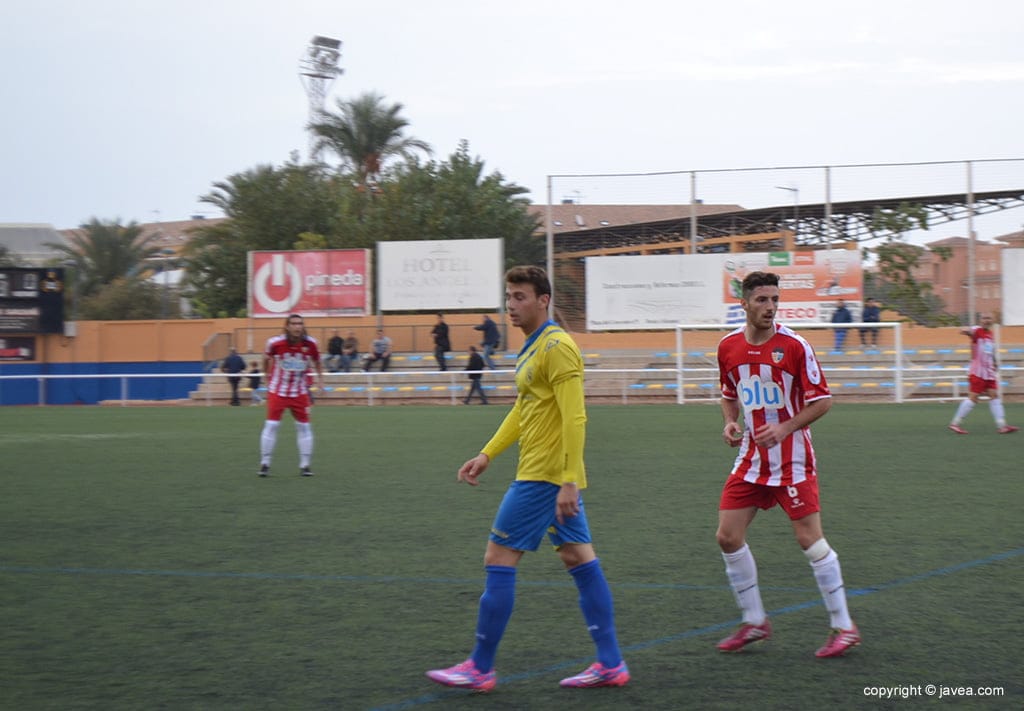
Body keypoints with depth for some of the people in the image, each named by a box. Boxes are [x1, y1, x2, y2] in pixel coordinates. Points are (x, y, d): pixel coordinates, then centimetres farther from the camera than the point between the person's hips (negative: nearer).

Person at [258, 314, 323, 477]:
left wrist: (320, 380, 4)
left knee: (304, 427, 3)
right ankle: (265, 464, 5)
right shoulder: (275, 342, -17)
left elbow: (316, 362, 8)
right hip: (277, 390, -2)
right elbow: (266, 359, 3)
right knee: (271, 425, -6)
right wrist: (267, 377, 8)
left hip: (300, 392, 2)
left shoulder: (310, 344, -11)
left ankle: (305, 465, 13)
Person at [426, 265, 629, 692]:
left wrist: (569, 481, -25)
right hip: (560, 478, 10)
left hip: (544, 477, -10)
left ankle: (480, 669, 2)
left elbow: (574, 417, -21)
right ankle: (610, 665, 11)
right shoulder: (532, 349, 15)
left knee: (499, 559, -4)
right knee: (579, 559, 9)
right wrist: (486, 455, 20)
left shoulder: (557, 347, -15)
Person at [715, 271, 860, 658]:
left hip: (792, 459, -5)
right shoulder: (728, 346, 3)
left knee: (810, 538, -7)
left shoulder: (793, 345, -12)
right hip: (751, 458, 5)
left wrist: (784, 428, -20)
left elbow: (822, 400, -9)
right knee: (728, 536, 0)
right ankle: (755, 621, 16)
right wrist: (730, 422, 0)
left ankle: (844, 626, 4)